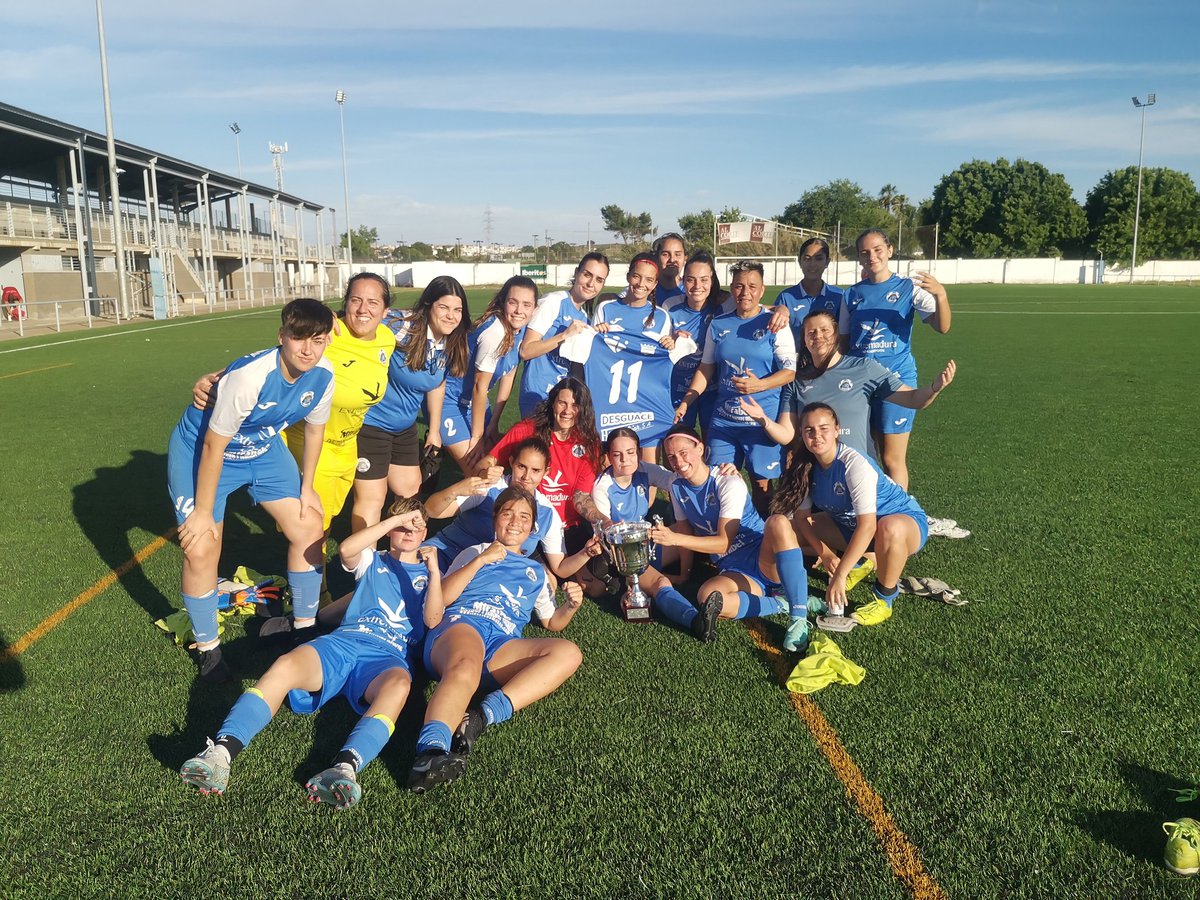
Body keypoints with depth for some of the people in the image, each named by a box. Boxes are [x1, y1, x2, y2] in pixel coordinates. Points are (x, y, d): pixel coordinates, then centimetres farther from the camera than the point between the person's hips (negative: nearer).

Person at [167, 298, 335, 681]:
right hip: (200, 450, -6)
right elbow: (214, 446, -26)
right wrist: (204, 512, -18)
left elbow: (314, 429, 2)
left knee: (310, 527, 2)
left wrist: (306, 486, 8)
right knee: (201, 550, -12)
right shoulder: (248, 377, -36)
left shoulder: (323, 375, -18)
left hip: (263, 449, 6)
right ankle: (207, 648, 13)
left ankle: (305, 624, 23)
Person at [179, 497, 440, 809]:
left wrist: (434, 572, -6)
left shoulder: (429, 575, 26)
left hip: (389, 657, -2)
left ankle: (344, 767, -61)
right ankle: (221, 751, -45)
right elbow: (346, 549, 2)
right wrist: (396, 519, 1)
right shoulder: (373, 562, 28)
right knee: (285, 666, -30)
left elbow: (433, 620, 6)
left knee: (398, 684, -40)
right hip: (343, 641, 2)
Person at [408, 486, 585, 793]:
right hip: (461, 623, -3)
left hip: (504, 645, 3)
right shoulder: (475, 552, 29)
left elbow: (552, 622, 36)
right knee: (465, 671, -41)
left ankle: (481, 717, -41)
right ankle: (431, 750, -65)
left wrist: (571, 606, 14)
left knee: (569, 653, -28)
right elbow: (443, 597, 14)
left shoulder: (536, 572, 37)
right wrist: (481, 561, 3)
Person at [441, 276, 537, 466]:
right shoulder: (495, 332, -29)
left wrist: (493, 424, 5)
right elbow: (480, 386, -22)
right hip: (450, 399, -8)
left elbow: (508, 379, 3)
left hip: (474, 400, 8)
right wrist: (476, 436, -14)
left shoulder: (521, 329, -5)